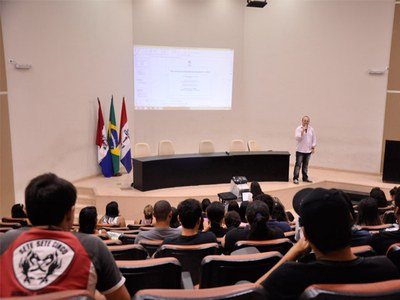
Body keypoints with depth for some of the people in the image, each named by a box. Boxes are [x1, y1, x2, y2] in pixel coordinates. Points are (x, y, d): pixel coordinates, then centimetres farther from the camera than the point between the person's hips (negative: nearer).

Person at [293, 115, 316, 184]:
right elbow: (297, 138, -17)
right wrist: (303, 131, -23)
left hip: (308, 150, 4)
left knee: (305, 165, 12)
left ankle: (305, 178, 21)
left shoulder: (311, 129, 6)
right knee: (298, 165, -5)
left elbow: (314, 139, 11)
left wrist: (313, 147, 6)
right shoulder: (298, 129, -6)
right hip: (300, 150, -4)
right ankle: (295, 178, -3)